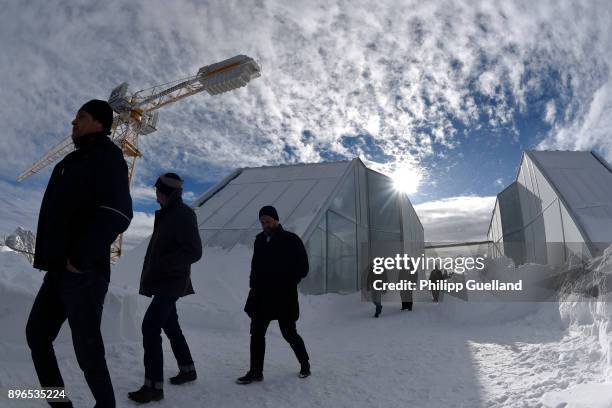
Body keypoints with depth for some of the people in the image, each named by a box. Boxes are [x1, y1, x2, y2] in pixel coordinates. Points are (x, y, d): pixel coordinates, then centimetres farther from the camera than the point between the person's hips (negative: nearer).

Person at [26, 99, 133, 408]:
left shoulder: (105, 155, -8)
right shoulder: (77, 160, 20)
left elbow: (116, 214, -22)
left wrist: (80, 258, -21)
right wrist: (50, 256, 14)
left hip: (83, 271, -10)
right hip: (60, 269, 10)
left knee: (86, 347, -3)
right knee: (36, 333, 15)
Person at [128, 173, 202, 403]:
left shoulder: (182, 215, -16)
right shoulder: (167, 214, 14)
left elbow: (194, 251, -24)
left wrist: (161, 264, -26)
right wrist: (151, 274, 14)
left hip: (170, 283, -10)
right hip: (163, 282, 10)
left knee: (150, 327, -14)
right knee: (170, 326, 18)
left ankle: (154, 386, -9)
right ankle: (187, 370, 32)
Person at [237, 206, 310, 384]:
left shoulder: (291, 240, -8)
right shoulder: (259, 240, 8)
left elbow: (303, 269, -5)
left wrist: (286, 284, -11)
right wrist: (254, 283, 4)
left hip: (283, 297, -5)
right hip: (261, 296, 5)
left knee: (289, 333, 6)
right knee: (256, 333, 5)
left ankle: (305, 364, 29)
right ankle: (256, 371, 18)